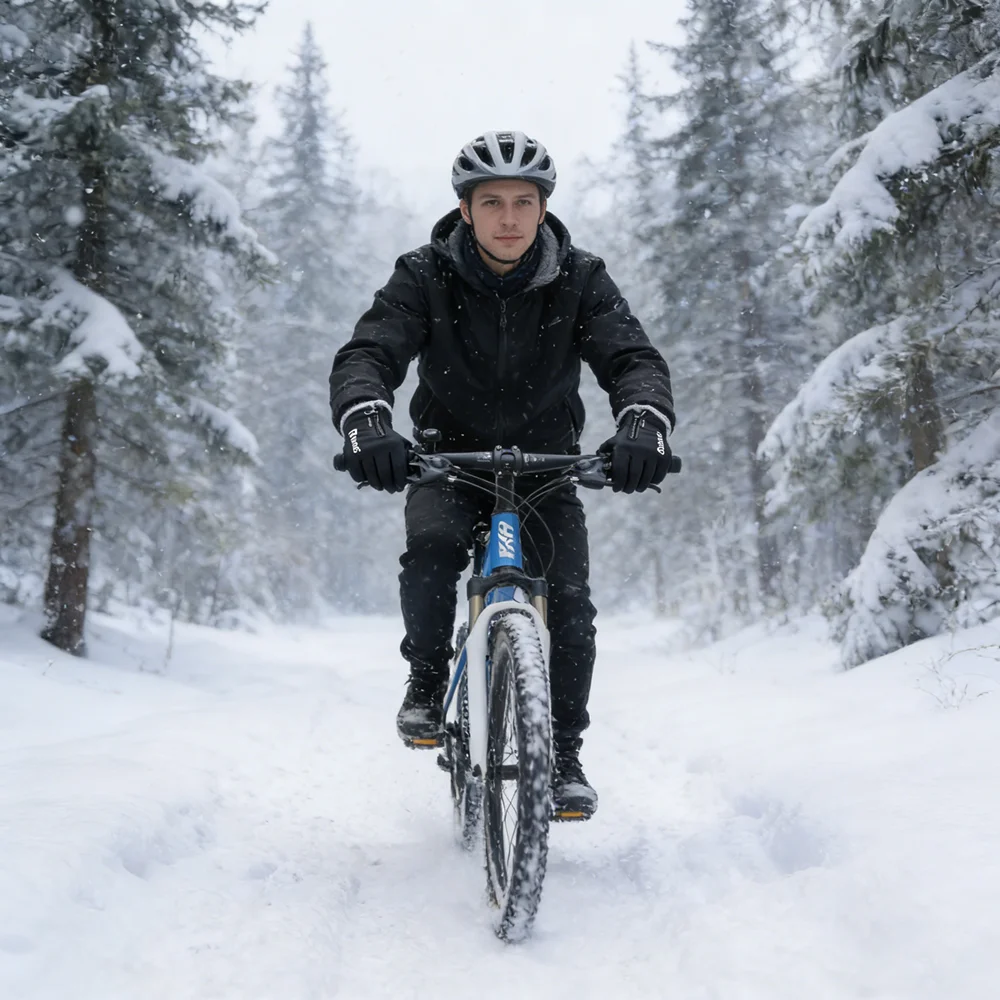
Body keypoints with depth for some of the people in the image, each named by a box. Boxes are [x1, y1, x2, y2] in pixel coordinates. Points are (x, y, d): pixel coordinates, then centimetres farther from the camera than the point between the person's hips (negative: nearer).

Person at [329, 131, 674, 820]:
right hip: (449, 457, -1)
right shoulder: (426, 277, -12)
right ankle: (428, 680, -3)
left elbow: (633, 357, -20)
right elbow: (367, 353, -23)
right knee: (431, 546, -30)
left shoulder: (580, 279, -10)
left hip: (546, 464, 1)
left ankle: (564, 753, 5)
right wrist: (367, 423, -47)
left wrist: (644, 424, -44)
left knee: (569, 601, -15)